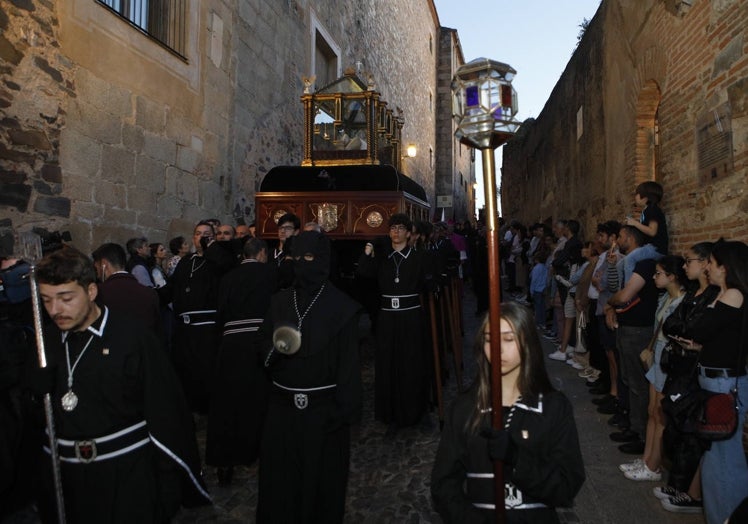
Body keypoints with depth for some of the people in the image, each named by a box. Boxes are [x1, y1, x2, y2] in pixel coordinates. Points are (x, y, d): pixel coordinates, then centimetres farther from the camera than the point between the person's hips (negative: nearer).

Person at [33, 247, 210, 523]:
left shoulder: (133, 338, -15)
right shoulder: (46, 342, 1)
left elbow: (166, 414, -14)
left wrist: (171, 482, -11)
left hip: (130, 478, -5)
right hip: (71, 479, 5)